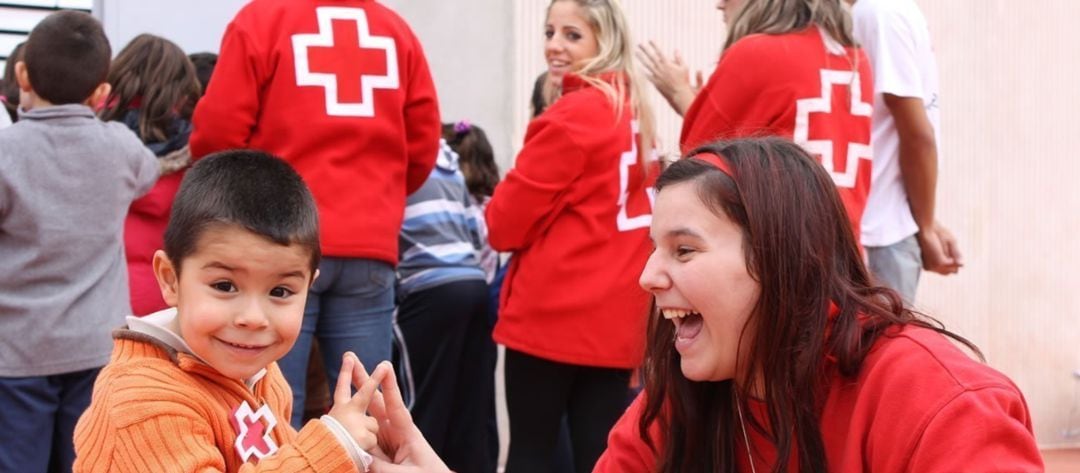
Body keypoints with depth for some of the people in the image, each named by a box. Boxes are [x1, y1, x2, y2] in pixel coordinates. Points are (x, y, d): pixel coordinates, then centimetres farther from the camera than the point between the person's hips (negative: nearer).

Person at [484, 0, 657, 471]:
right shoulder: (633, 111, 13)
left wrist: (495, 216, 10)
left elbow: (506, 223, -9)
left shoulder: (572, 115, -12)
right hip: (616, 316, 7)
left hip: (552, 313, -7)